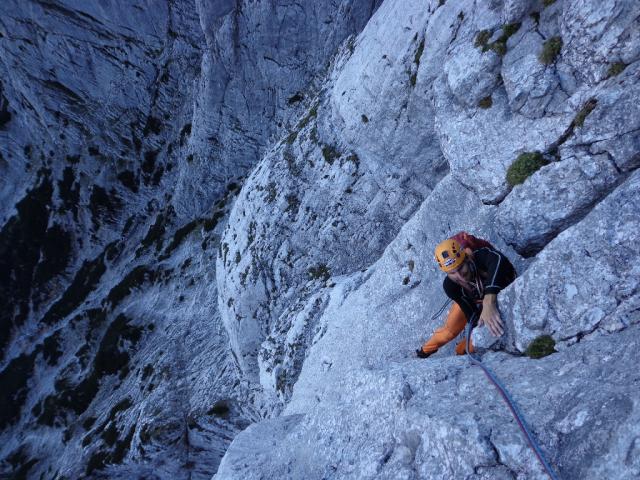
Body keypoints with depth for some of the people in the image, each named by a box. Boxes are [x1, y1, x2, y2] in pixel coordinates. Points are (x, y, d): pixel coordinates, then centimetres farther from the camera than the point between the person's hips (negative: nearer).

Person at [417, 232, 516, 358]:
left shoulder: (481, 255, -45)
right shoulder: (449, 285, -35)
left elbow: (498, 261, -68)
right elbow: (471, 312, -26)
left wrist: (489, 301, -77)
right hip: (470, 300, 1)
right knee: (450, 330, 7)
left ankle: (462, 349, 22)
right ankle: (426, 349, 38)